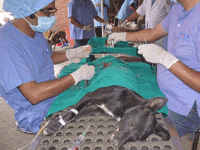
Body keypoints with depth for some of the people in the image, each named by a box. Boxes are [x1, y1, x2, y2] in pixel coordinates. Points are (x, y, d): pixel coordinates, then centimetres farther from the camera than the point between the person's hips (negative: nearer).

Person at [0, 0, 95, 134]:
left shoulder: (36, 31, 2)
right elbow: (34, 95, -33)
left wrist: (74, 53, 1)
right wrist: (78, 75, -27)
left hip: (55, 97, 9)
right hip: (38, 117, -8)